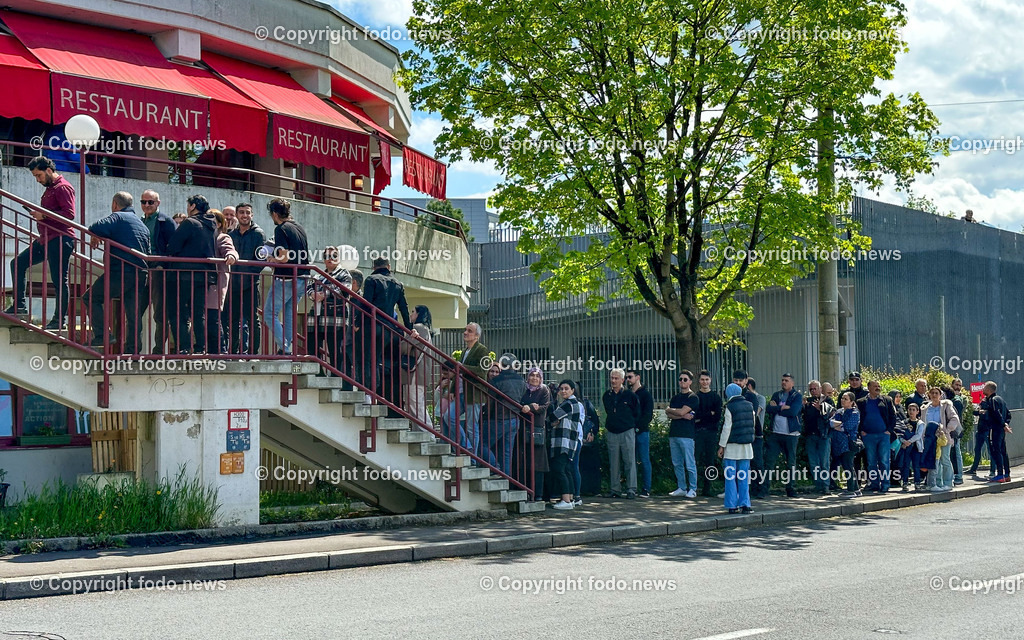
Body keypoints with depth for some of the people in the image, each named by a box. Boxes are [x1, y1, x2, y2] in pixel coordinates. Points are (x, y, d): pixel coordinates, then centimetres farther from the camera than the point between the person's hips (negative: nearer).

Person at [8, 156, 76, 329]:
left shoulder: (63, 187, -10)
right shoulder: (49, 189, 21)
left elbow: (69, 213, -21)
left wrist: (44, 215, -20)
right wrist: (38, 214, 14)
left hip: (60, 239, -11)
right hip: (46, 239, 11)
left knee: (59, 280, -7)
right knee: (18, 263, 11)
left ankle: (60, 320, -2)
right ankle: (19, 305, 13)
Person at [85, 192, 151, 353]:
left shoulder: (117, 217, -1)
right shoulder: (142, 224, 24)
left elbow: (96, 228, -18)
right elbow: (148, 252, 25)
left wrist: (95, 239, 4)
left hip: (121, 272, -7)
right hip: (141, 275, 7)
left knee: (92, 297, 3)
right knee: (134, 314, 9)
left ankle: (102, 335, -9)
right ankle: (133, 349, 7)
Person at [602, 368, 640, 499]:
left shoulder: (630, 395, -2)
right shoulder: (607, 396, 10)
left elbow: (637, 414, 5)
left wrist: (631, 426, 3)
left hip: (627, 432, -4)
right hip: (612, 433, 4)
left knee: (630, 462, -4)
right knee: (613, 464, 4)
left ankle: (631, 489, -2)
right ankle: (615, 490, 9)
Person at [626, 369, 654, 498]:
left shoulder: (645, 394, 0)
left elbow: (648, 415, -6)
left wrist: (637, 427, -15)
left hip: (641, 431, -5)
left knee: (644, 461, -3)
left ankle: (646, 489, -2)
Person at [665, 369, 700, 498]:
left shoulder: (693, 397, -2)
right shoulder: (675, 397, 18)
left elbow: (681, 412, -13)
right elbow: (669, 415, 7)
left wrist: (669, 410, 4)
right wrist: (683, 416, -9)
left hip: (686, 434, -7)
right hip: (673, 433, 7)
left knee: (690, 464, -5)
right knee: (677, 464, 8)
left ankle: (692, 489, 0)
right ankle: (681, 488, 14)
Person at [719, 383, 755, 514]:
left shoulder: (730, 407, -10)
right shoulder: (749, 406, 5)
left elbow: (727, 428, -10)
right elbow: (752, 424, 12)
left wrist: (722, 446, -4)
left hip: (732, 446, -5)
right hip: (746, 446, 5)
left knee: (730, 477, 2)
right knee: (744, 477, 9)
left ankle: (732, 505, 1)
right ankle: (745, 504, 6)